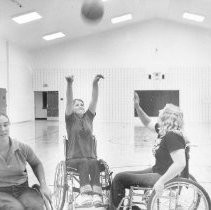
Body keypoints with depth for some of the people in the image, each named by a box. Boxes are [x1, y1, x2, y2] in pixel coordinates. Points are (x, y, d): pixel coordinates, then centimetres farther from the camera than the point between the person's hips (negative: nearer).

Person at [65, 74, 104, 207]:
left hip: (90, 157, 2)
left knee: (94, 163, -32)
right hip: (74, 159, -2)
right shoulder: (70, 119, 6)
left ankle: (96, 195, -48)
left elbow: (94, 100, 0)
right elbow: (69, 101, -10)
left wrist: (95, 84, -14)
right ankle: (85, 194, -52)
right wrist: (69, 84, -25)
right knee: (84, 162, -35)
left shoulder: (89, 117, 13)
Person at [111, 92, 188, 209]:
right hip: (157, 171, 10)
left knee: (119, 179, -9)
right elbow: (148, 123, 22)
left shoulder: (172, 136, -25)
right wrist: (137, 106, 11)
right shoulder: (164, 130, 4)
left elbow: (180, 163, -33)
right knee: (122, 176, 16)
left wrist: (161, 182, -31)